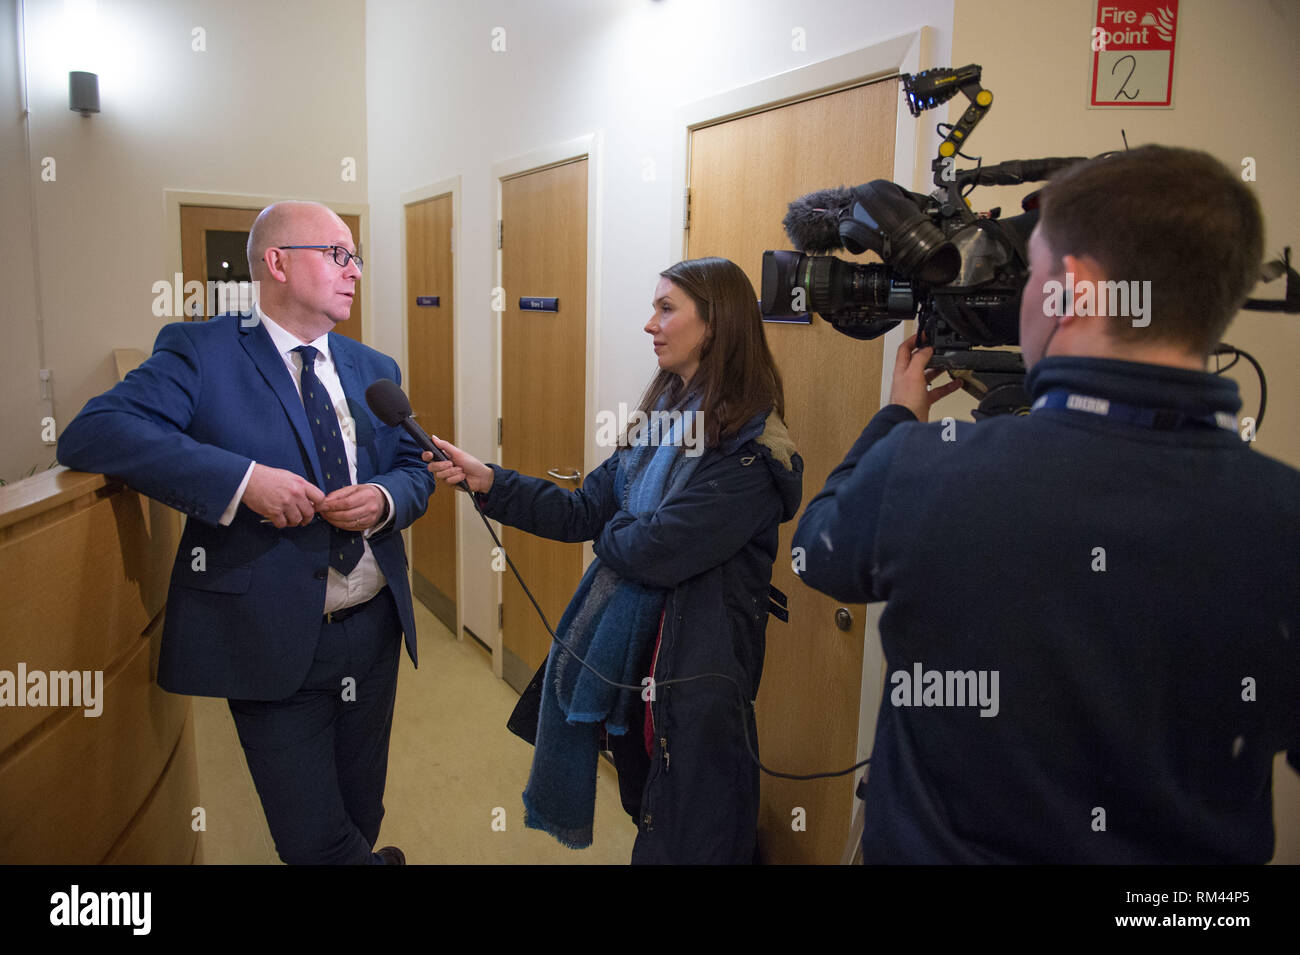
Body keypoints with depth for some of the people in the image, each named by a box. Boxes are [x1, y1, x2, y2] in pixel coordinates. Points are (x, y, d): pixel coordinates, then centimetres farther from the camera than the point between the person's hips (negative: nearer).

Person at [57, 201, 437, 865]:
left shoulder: (374, 370, 11)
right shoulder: (199, 351, -6)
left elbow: (415, 467, 14)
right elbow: (91, 432, -18)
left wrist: (385, 499, -11)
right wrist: (243, 479, -27)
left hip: (375, 630, 5)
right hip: (272, 641, -4)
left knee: (362, 811, 20)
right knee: (312, 842, 6)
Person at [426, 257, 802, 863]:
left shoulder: (750, 446, -21)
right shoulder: (659, 416, 6)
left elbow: (657, 551, -27)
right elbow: (583, 511, 2)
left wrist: (611, 532, -6)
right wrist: (487, 481, -6)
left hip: (694, 668, -7)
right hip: (628, 653, 7)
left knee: (685, 836, 13)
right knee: (642, 807, 26)